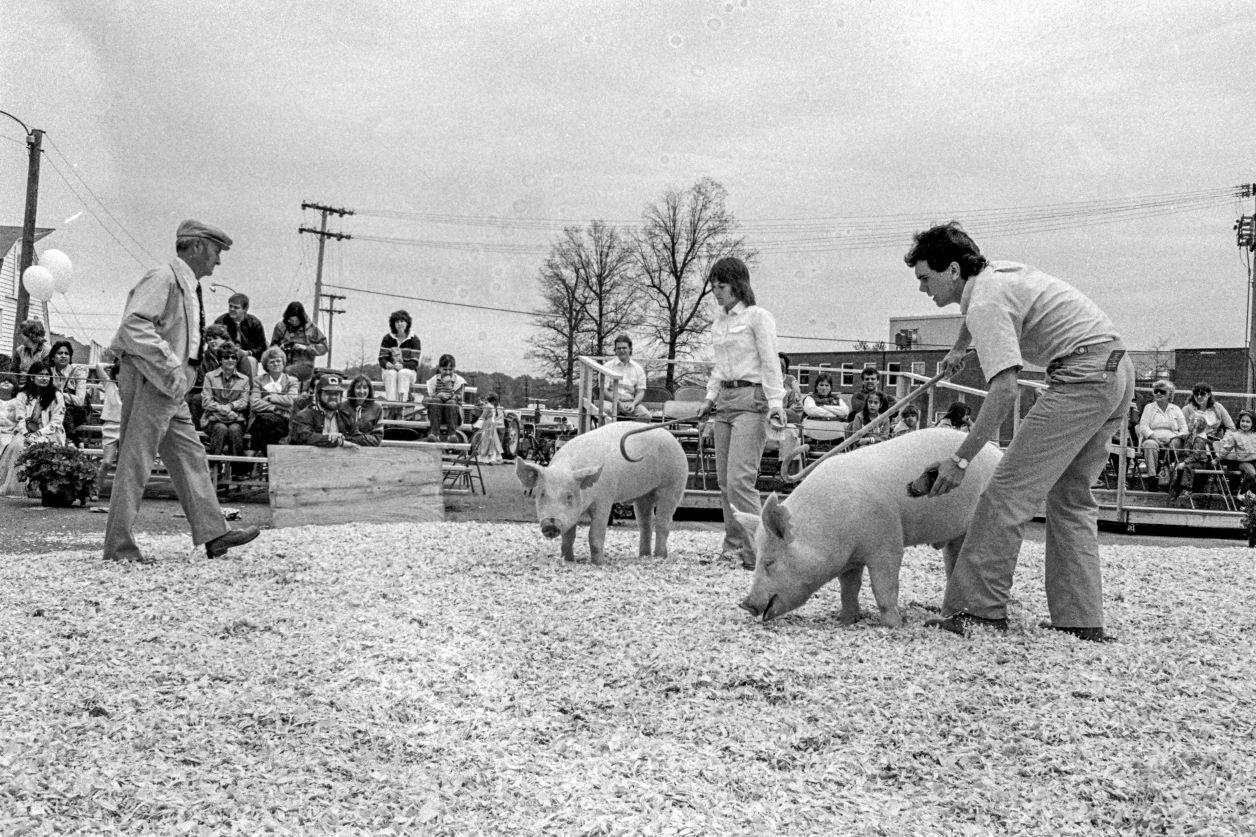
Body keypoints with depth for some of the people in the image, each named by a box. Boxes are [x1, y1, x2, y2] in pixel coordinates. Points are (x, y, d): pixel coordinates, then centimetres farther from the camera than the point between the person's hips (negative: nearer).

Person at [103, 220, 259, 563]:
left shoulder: (189, 286, 19)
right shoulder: (163, 278, -11)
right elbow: (133, 326, -23)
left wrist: (182, 371, 14)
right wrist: (171, 364, -24)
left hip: (171, 387, 10)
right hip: (149, 380, -10)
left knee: (191, 457, 8)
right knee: (135, 461, -5)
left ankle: (213, 534, 11)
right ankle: (118, 545, 1)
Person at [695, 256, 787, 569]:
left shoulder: (757, 317, -5)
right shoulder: (719, 320, 16)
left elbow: (771, 364, -10)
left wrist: (776, 405, -18)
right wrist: (710, 398, 14)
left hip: (751, 399, -8)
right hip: (724, 400, 8)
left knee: (740, 479, -16)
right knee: (724, 480, 8)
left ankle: (757, 551, -12)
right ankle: (734, 545, 16)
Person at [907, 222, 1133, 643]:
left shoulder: (986, 303, -14)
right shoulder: (996, 272, 16)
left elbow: (1004, 390, -23)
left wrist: (961, 460, -21)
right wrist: (958, 349, 57)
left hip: (1082, 374, -11)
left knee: (1009, 490, -11)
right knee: (1071, 497, 13)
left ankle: (978, 607, -12)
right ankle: (1080, 619, 12)